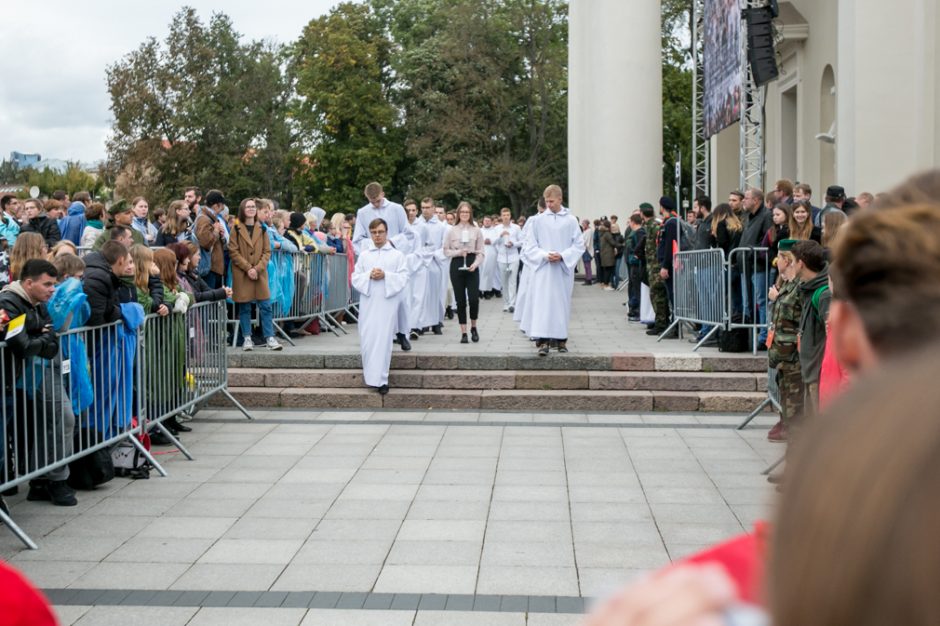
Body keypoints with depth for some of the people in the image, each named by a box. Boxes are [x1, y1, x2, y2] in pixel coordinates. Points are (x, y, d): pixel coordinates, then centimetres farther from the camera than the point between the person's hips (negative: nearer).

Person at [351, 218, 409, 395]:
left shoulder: (397, 255, 5)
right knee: (367, 339, 1)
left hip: (387, 304, -2)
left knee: (383, 340, -3)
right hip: (368, 304, 2)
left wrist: (385, 276, -15)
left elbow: (403, 278, -2)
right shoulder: (364, 255, 11)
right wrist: (369, 275, -11)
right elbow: (355, 278, 7)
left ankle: (381, 379, 2)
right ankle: (370, 374, 18)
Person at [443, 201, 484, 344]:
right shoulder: (452, 231, 6)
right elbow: (446, 251, 7)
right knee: (460, 300, 3)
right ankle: (463, 332, 10)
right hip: (457, 265, 1)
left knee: (474, 298, -10)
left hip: (471, 266, -1)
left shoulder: (476, 231, 4)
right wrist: (458, 252, -10)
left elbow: (480, 252, 3)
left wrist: (475, 264, -14)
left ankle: (473, 327, 15)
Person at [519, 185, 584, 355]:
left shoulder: (571, 220, 2)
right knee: (542, 303, -8)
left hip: (563, 270, 1)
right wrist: (545, 255, -12)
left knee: (562, 303, 6)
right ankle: (543, 340, -11)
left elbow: (579, 245, 3)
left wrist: (562, 256, -11)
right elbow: (530, 246, 5)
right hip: (543, 270, -1)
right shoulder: (539, 220, 3)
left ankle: (561, 338, 16)